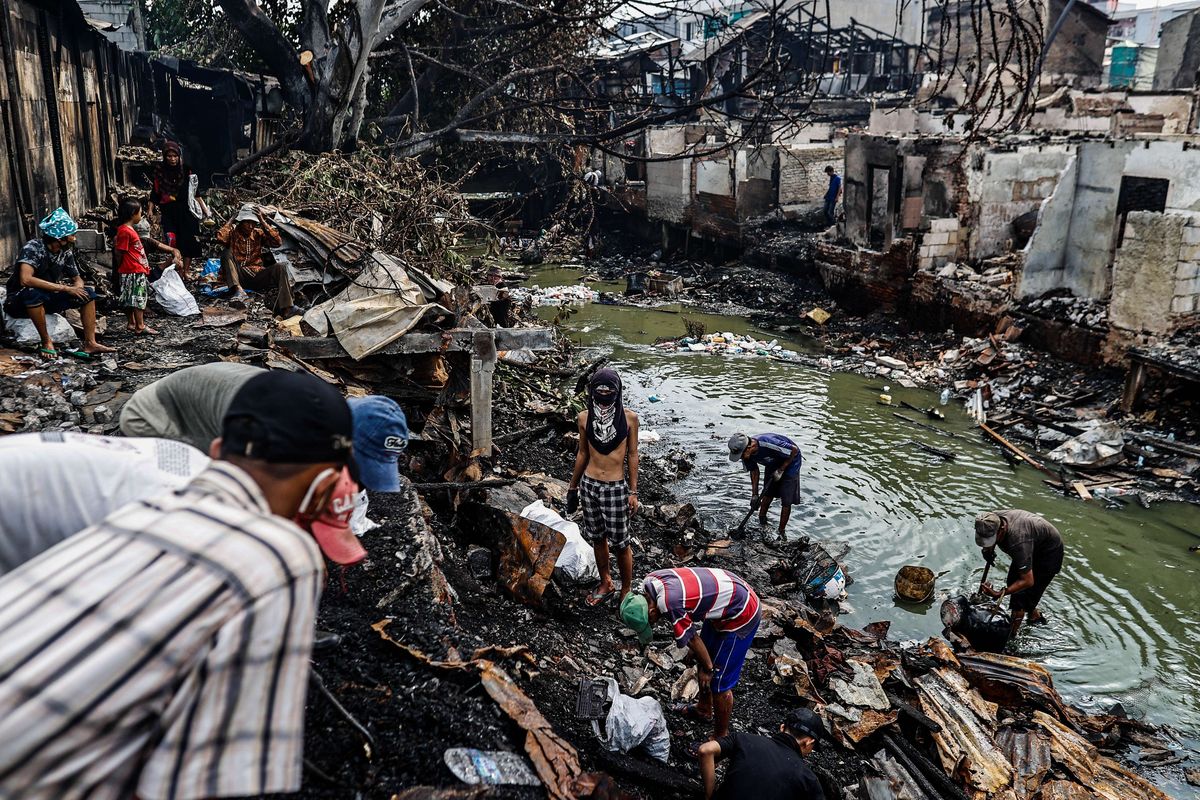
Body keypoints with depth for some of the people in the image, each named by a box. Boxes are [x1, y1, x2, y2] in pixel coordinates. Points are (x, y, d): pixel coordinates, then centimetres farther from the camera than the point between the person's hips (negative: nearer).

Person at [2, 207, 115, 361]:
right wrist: (64, 288, -34)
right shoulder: (33, 247, -23)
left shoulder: (66, 252, -3)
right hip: (20, 301, -7)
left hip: (47, 300, 7)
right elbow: (25, 279, -37)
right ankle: (47, 342, -22)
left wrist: (76, 288, -18)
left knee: (88, 293, -6)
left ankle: (90, 343, -12)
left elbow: (77, 279, 7)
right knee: (34, 292, -39)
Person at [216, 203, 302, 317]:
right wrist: (232, 220, -7)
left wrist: (263, 222, -5)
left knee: (280, 268, -23)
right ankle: (238, 290, -40)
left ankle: (286, 308, -39)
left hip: (256, 276, 2)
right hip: (239, 276, -2)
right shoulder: (233, 232, 5)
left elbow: (277, 242, -4)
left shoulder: (258, 234, 13)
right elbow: (220, 238, -19)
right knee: (227, 253, -25)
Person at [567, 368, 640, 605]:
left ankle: (626, 590, 20)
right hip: (589, 485, 3)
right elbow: (582, 453, 11)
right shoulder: (584, 417, 0)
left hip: (616, 487, -3)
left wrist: (633, 492, -4)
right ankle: (606, 584, 34)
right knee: (598, 538, 15)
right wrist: (573, 486, 16)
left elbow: (632, 455, -2)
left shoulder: (629, 418, -7)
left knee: (621, 542, 3)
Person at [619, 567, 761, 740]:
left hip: (741, 614, -9)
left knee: (718, 682, 2)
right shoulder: (650, 581, -7)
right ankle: (704, 709, 47)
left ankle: (721, 737, 21)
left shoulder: (670, 605, -34)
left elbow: (692, 640, -17)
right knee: (702, 663, 25)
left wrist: (708, 669, 0)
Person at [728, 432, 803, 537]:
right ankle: (761, 524, 26)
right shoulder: (747, 454, -20)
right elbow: (754, 471, -3)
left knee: (786, 501, -5)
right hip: (773, 463, 6)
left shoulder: (768, 444, -43)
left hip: (790, 461, -6)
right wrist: (754, 495, -6)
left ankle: (781, 533, 7)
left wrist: (781, 470, -23)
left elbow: (795, 450, -28)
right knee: (767, 495, 9)